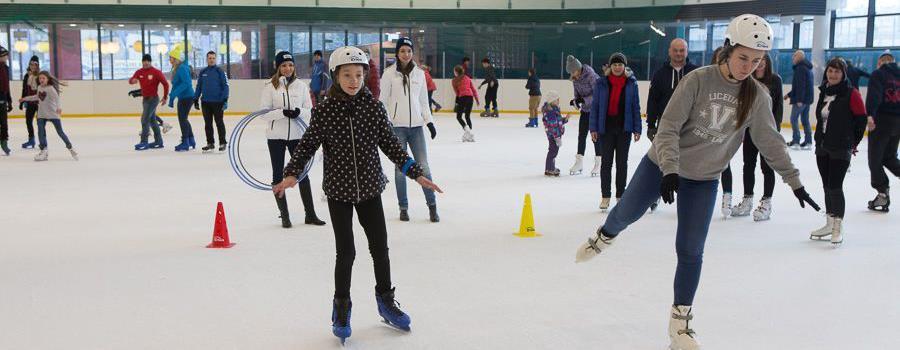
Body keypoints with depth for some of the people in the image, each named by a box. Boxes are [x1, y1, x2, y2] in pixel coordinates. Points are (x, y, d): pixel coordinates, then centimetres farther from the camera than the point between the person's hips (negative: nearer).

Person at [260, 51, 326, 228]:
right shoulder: (270, 86, -4)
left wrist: (299, 112, -18)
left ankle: (310, 214, 18)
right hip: (276, 136, -1)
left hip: (297, 135, 2)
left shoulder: (301, 86, 3)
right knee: (278, 174, 7)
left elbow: (309, 110, 4)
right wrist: (282, 112, -23)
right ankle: (284, 215, 19)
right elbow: (264, 113, -7)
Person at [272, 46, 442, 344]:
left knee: (380, 247, 10)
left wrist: (416, 172, -2)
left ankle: (386, 300, 33)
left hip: (370, 187, 2)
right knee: (346, 252, 0)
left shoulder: (374, 107, -4)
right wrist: (291, 174, -17)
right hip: (338, 190, -2)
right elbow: (308, 144, -4)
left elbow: (389, 143, 1)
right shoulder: (324, 111, -9)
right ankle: (341, 307, 22)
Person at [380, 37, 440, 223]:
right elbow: (383, 99, 0)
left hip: (416, 125, 2)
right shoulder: (390, 73, -1)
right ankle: (403, 208, 14)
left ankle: (432, 206, 7)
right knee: (400, 168, 4)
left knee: (423, 166, -1)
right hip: (397, 126, -2)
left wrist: (429, 121, 6)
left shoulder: (419, 73, 8)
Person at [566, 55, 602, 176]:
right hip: (585, 110, 6)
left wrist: (584, 99, -31)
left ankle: (598, 164, 9)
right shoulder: (575, 78, -2)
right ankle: (578, 163, 14)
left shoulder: (591, 76, -24)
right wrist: (575, 101, -13)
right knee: (581, 135, 7)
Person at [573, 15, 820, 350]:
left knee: (690, 251, 2)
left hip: (703, 180, 2)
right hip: (661, 164, -2)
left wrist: (795, 181, 2)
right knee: (628, 211, 16)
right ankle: (605, 236, 53)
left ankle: (681, 319, 17)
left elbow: (770, 141, 0)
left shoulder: (757, 95, -10)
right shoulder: (698, 80, -20)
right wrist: (670, 170, -33)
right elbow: (669, 127, -22)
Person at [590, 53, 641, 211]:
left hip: (624, 128, 0)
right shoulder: (602, 82, -2)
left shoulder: (631, 83, -1)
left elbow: (636, 107, 2)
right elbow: (595, 106, 1)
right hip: (606, 128, 0)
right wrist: (593, 128, -3)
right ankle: (605, 196, 14)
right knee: (606, 162, 6)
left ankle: (620, 195, 19)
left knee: (622, 162, 9)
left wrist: (637, 129, -1)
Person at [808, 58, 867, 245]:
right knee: (827, 186, 13)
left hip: (841, 149, -7)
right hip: (822, 148, 7)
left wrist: (853, 141, -1)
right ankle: (830, 223, 24)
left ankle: (838, 227, 2)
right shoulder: (824, 92, 10)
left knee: (835, 186, -8)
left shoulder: (851, 93, -9)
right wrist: (820, 140, 13)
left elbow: (861, 118, -7)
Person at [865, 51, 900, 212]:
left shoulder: (878, 74, -3)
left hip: (882, 120, -6)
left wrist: (870, 115, -31)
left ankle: (883, 192, 1)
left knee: (875, 159, 3)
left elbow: (874, 95, -20)